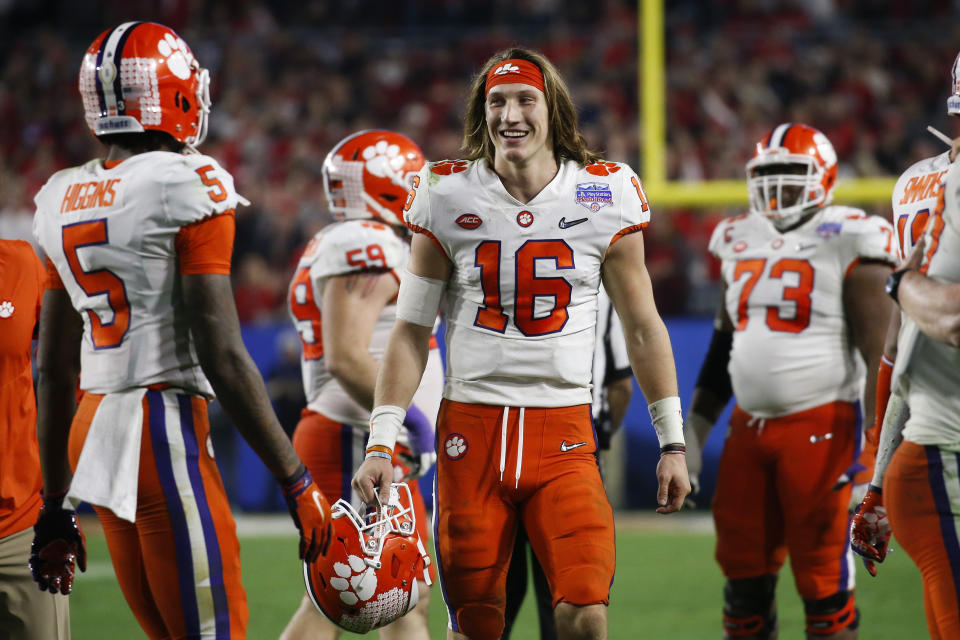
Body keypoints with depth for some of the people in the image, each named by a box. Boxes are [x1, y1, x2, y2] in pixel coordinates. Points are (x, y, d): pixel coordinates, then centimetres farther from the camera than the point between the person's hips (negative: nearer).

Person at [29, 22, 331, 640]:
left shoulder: (63, 201, 12)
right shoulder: (189, 187, -10)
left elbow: (55, 370, 16)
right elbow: (222, 356, -14)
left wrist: (55, 506, 22)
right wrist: (297, 481, -9)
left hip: (92, 433, 8)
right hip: (166, 432, -8)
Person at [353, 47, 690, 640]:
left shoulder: (603, 197, 1)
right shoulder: (449, 199, 1)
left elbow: (643, 329, 9)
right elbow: (412, 331, 6)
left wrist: (673, 442, 7)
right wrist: (382, 442, -1)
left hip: (564, 435, 0)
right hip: (472, 429, 1)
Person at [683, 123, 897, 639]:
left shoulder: (846, 246, -7)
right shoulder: (742, 244, 14)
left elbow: (880, 355, -10)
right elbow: (723, 349, 22)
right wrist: (694, 429, 18)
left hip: (819, 425, -6)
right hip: (750, 424, 6)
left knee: (823, 577, -3)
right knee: (744, 575, 8)